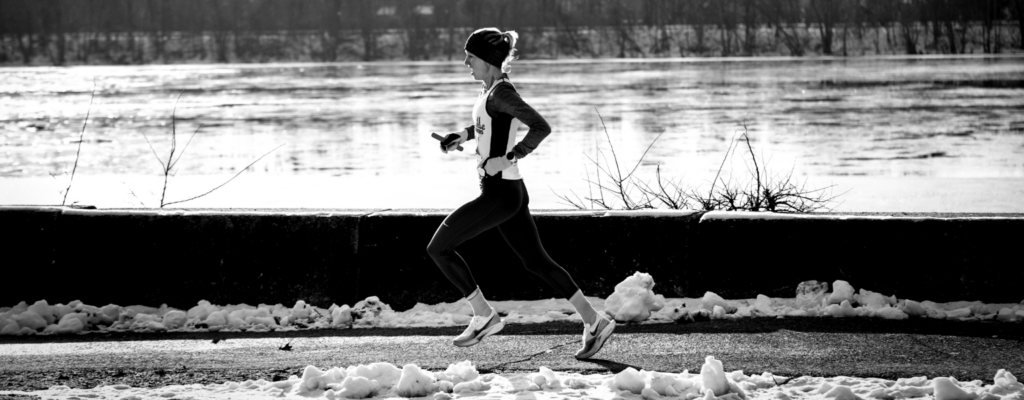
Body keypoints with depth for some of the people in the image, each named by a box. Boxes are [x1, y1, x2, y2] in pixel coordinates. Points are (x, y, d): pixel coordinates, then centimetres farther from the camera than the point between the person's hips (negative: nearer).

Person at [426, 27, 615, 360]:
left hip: (499, 193, -10)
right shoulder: (492, 89, 12)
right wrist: (464, 135, 19)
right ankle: (593, 322, 10)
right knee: (537, 261, 11)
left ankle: (484, 316, 4)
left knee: (438, 247, -1)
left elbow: (541, 127, -24)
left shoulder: (500, 92, -16)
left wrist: (507, 159, -25)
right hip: (510, 191, 10)